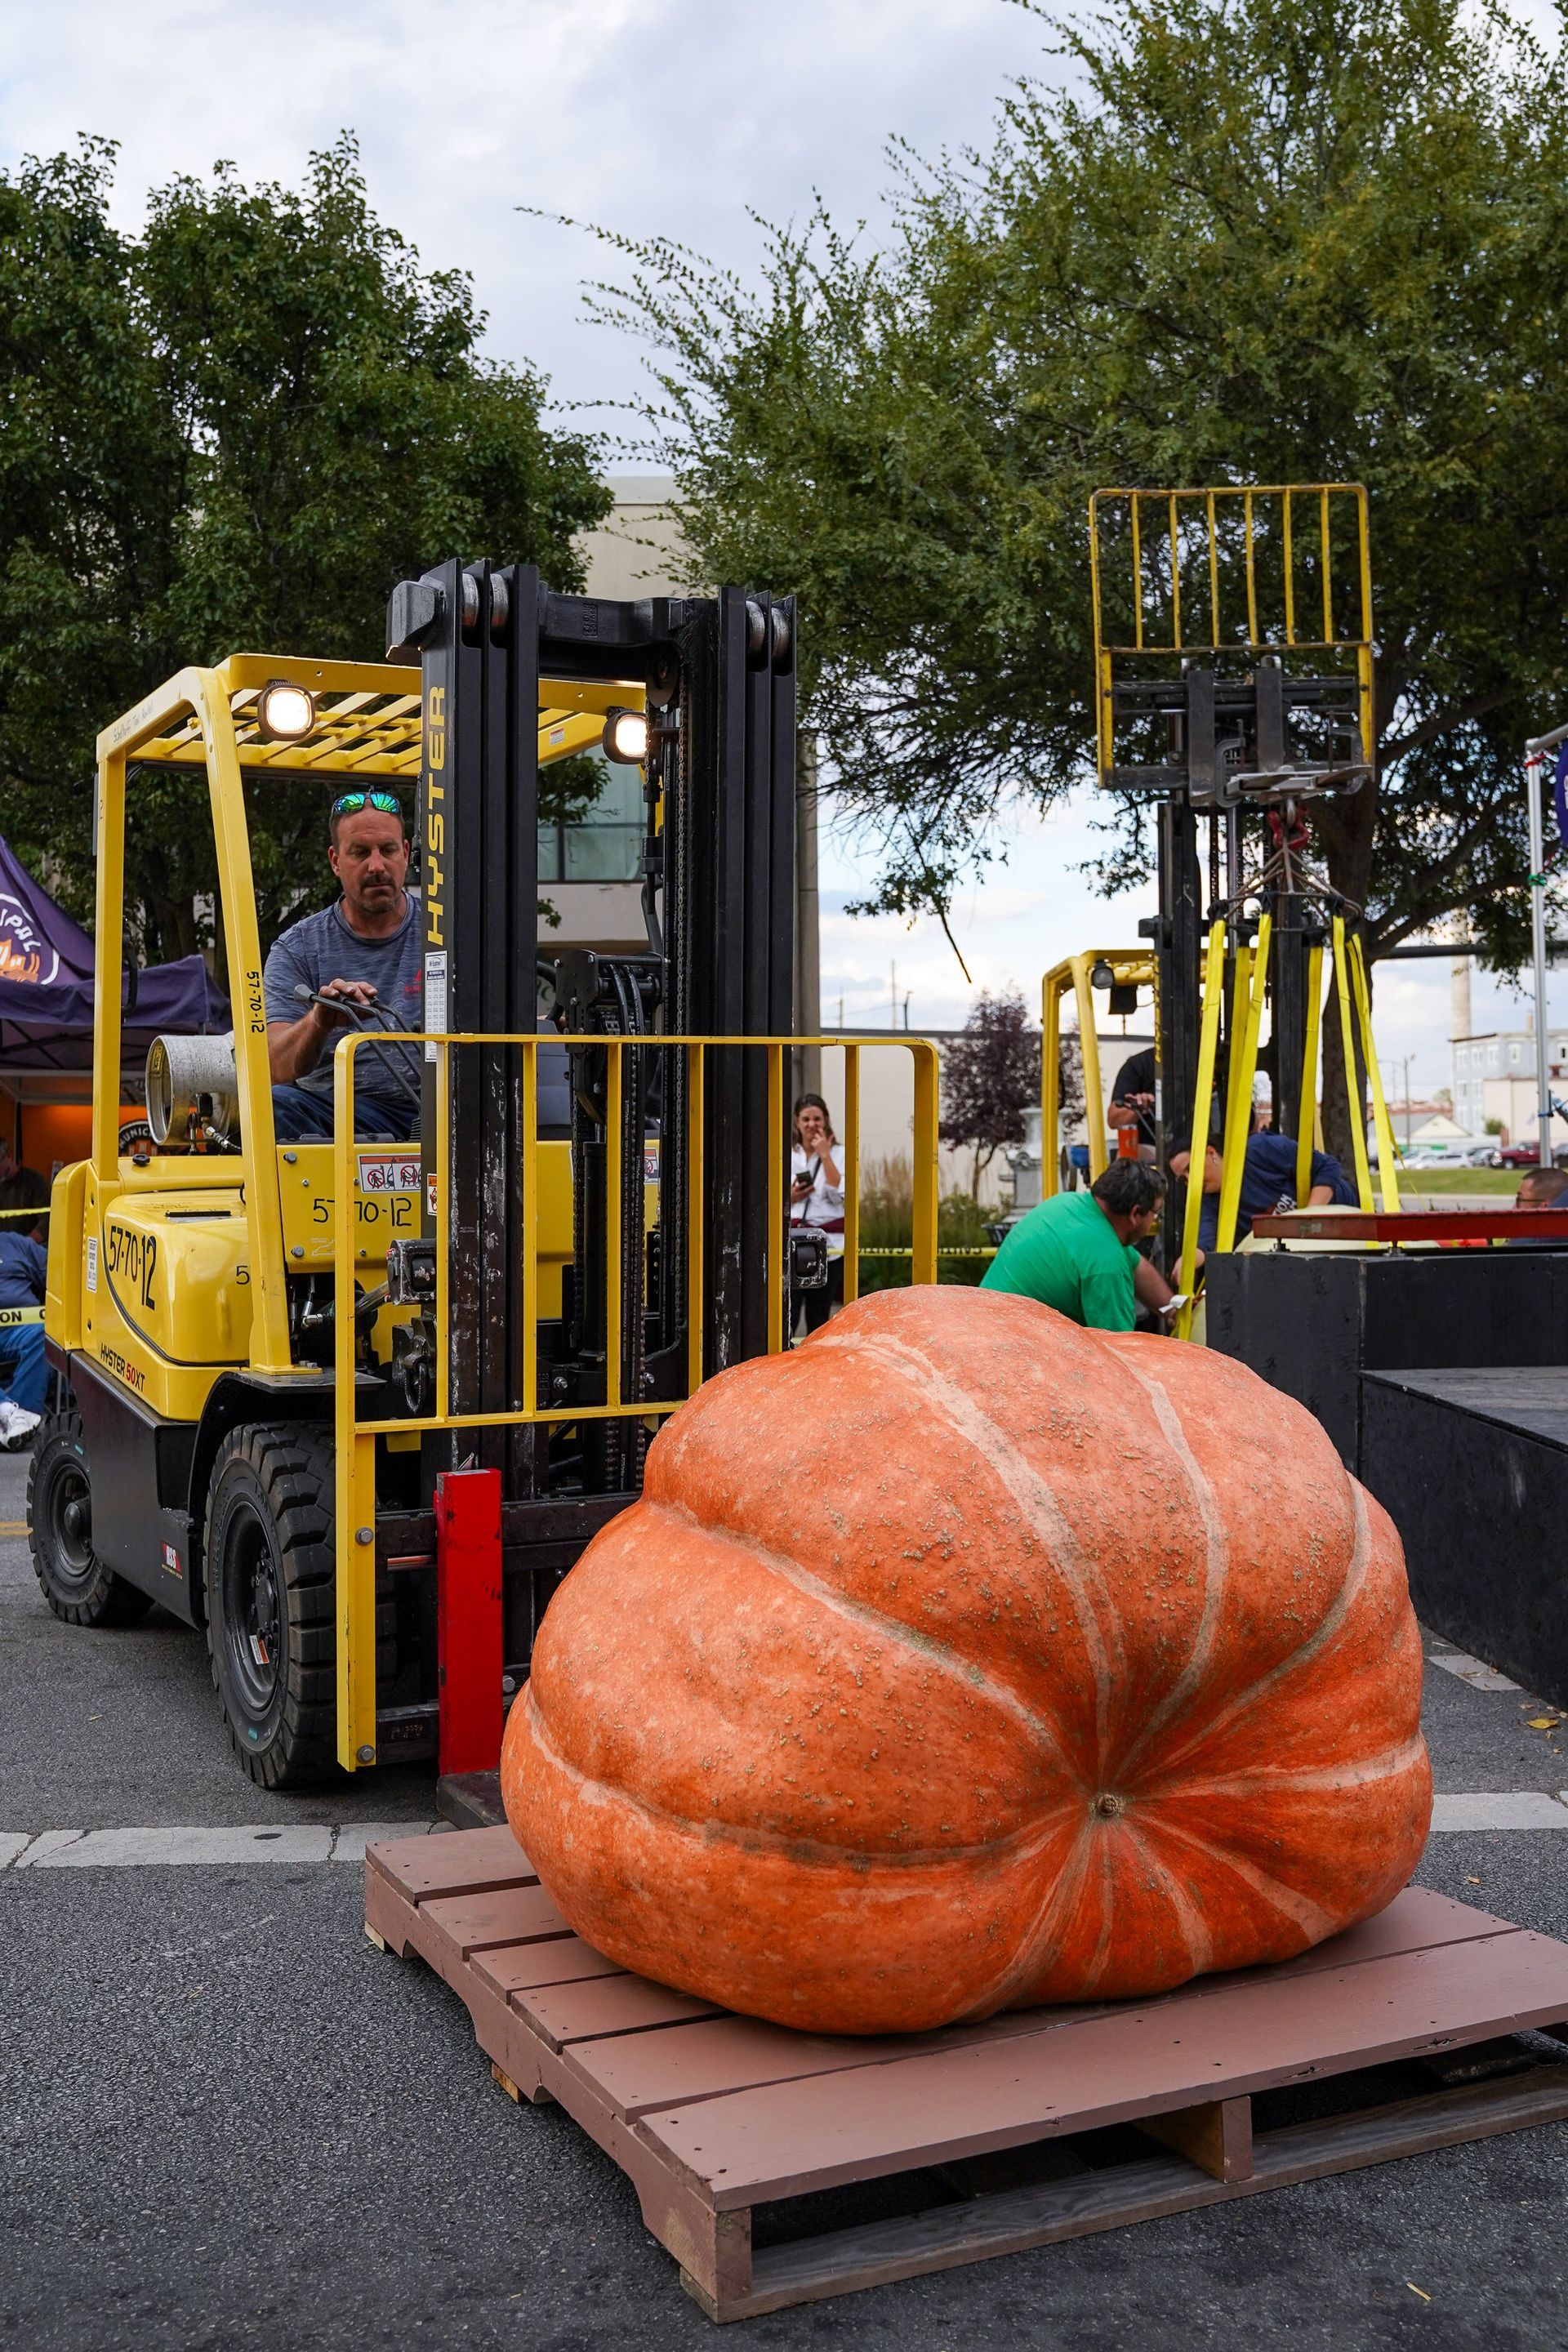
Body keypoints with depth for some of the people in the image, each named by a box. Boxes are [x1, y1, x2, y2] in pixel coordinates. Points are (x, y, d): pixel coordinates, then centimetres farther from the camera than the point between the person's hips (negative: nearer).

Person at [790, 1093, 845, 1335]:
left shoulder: (837, 1154, 6)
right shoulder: (785, 1155, 10)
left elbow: (840, 1194, -9)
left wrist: (824, 1155, -7)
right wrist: (791, 1197, -7)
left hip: (827, 1245, -1)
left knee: (819, 1318, 5)